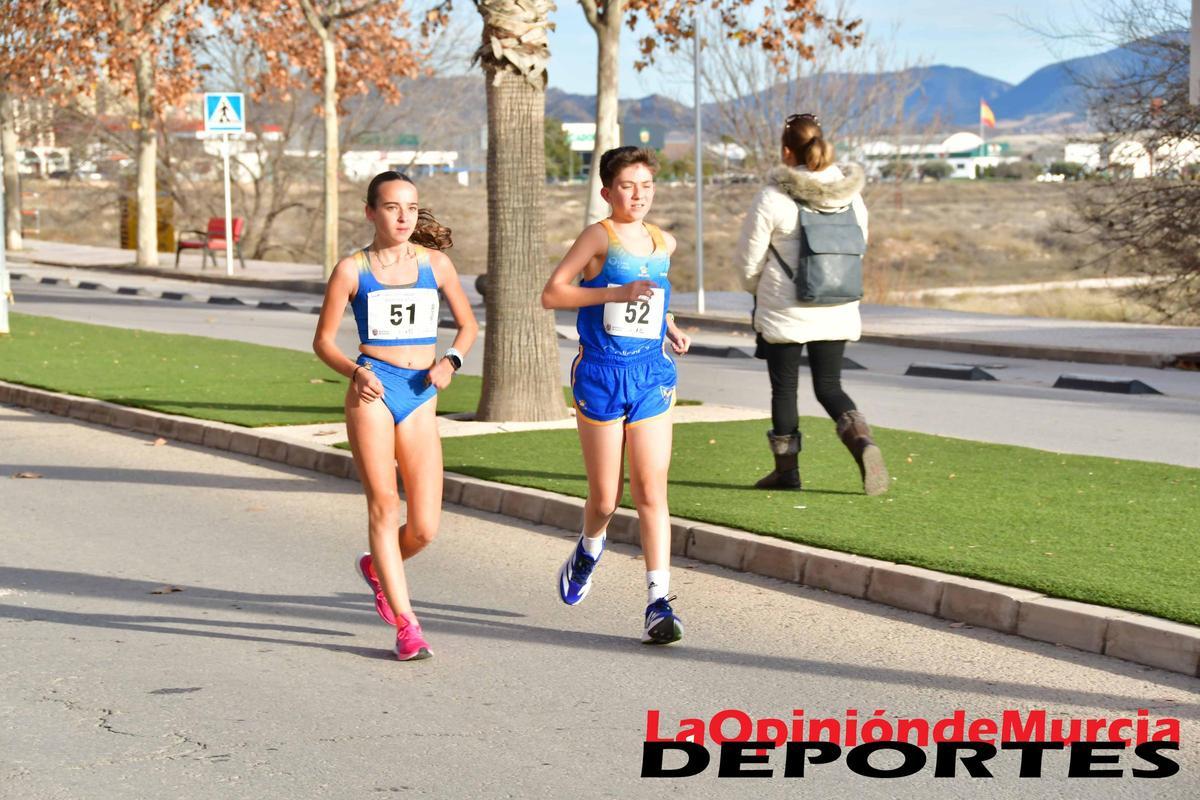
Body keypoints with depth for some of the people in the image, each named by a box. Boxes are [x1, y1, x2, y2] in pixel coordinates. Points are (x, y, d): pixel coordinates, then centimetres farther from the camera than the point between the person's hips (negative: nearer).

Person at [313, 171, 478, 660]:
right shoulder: (352, 269, 2)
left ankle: (378, 567, 32)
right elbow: (323, 340, 5)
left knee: (425, 529, -1)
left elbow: (468, 324, 19)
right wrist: (354, 372, -13)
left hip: (421, 395, 3)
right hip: (372, 391, -3)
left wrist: (451, 360, -1)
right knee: (383, 505, -7)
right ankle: (405, 624, -2)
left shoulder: (435, 263, 9)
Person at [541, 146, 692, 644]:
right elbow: (552, 294, -13)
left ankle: (659, 602, -8)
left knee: (652, 491, -6)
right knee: (605, 497, 5)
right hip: (600, 374, -3)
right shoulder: (599, 236, -6)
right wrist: (617, 293, -20)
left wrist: (669, 327, 13)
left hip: (652, 374, 3)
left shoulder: (664, 244, 11)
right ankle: (589, 548, 39)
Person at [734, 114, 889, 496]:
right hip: (837, 311, 4)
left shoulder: (773, 199, -13)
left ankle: (786, 468, 17)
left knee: (784, 386, 10)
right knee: (829, 385, 11)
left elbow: (748, 260, -5)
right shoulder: (850, 195, 1)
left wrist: (757, 289, 16)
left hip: (785, 311, -4)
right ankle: (863, 440, -14)